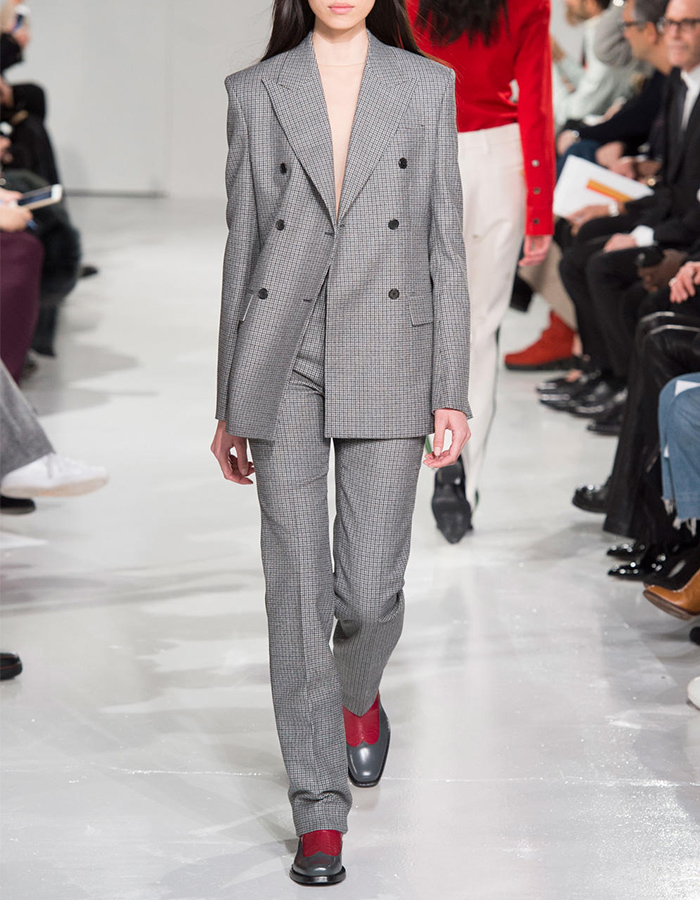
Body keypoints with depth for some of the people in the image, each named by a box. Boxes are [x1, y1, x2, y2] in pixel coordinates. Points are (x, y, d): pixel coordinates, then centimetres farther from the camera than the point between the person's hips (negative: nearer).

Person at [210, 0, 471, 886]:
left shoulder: (428, 86, 5)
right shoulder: (255, 92, 6)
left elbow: (445, 245, 5)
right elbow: (242, 247, 8)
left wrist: (452, 394, 0)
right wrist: (230, 405, 8)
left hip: (387, 363, 0)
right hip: (284, 363, 0)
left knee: (370, 590, -2)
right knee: (297, 589, -1)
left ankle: (358, 693, 35)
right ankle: (320, 814, 8)